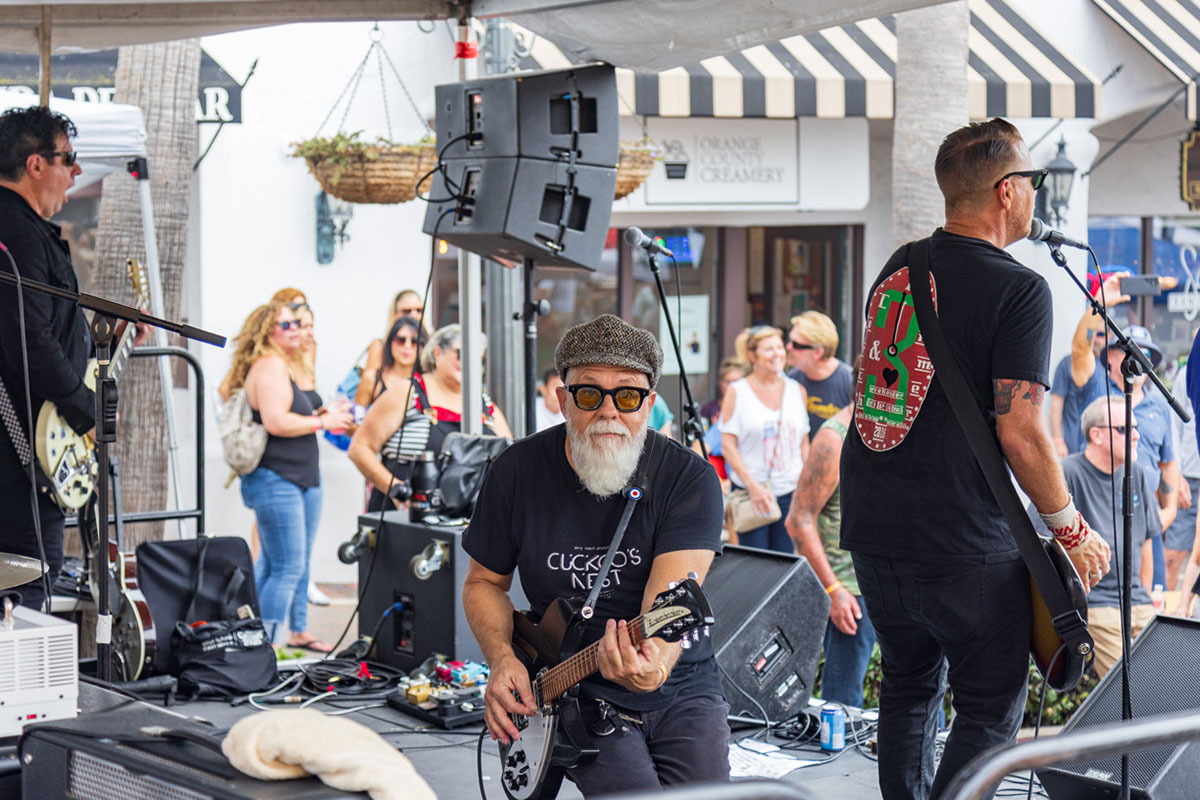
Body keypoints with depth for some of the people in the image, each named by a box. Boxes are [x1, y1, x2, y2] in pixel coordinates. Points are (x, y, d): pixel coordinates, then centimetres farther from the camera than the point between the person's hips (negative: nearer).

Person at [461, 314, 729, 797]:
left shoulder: (689, 478, -10)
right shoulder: (518, 472, -3)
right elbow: (484, 582, 11)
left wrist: (654, 666, -46)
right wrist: (502, 658, -9)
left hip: (680, 689, 0)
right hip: (580, 699, 0)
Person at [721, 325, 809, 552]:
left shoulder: (797, 390, 10)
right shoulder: (737, 391, -1)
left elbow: (804, 443, 15)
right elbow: (728, 446, -4)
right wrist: (753, 486, -13)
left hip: (791, 494, 3)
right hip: (751, 493, -3)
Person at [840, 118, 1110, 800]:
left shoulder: (897, 267, 10)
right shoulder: (1020, 291, -13)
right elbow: (1020, 433, -18)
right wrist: (1074, 532, -7)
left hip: (871, 531, 7)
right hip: (964, 546, -7)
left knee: (909, 687, 21)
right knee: (991, 711, 5)